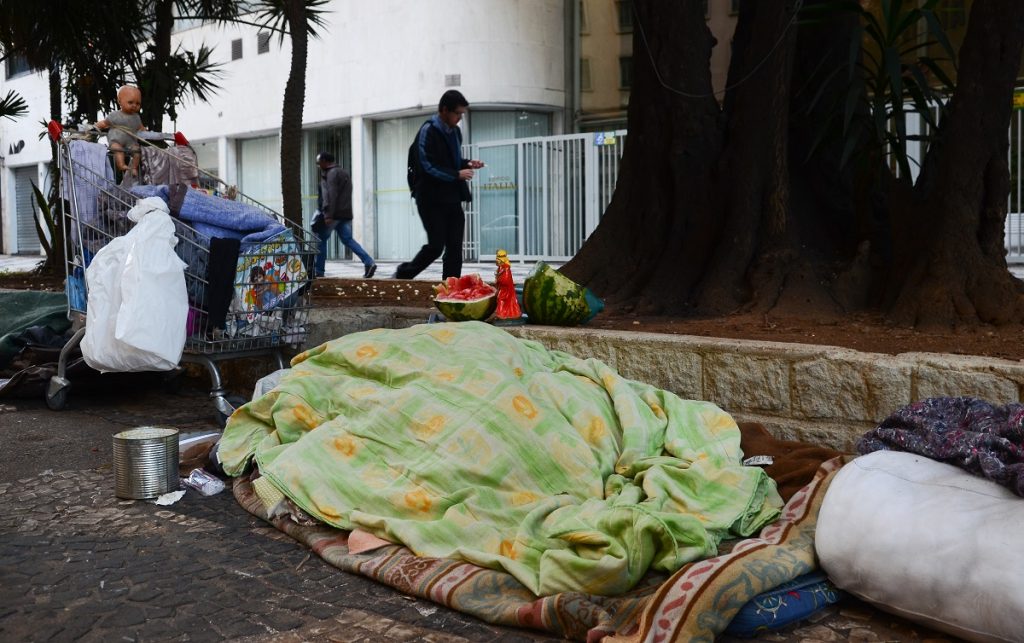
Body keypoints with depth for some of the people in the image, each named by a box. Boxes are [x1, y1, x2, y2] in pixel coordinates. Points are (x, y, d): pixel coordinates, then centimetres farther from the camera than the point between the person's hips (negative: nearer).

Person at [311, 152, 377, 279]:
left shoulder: (332, 173, -8)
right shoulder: (342, 172, 23)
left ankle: (318, 271, 2)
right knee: (347, 239, 5)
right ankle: (369, 262, -10)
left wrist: (328, 215, -23)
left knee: (321, 240, 1)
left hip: (335, 214, -9)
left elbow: (331, 195, -18)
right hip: (346, 214, 9)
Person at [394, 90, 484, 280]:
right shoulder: (428, 131, -10)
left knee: (455, 248, 2)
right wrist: (457, 174, -18)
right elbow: (428, 166, -16)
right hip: (432, 198, -7)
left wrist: (467, 163, 4)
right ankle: (403, 274, 15)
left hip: (452, 198, 7)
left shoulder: (455, 131, 12)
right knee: (436, 245, -6)